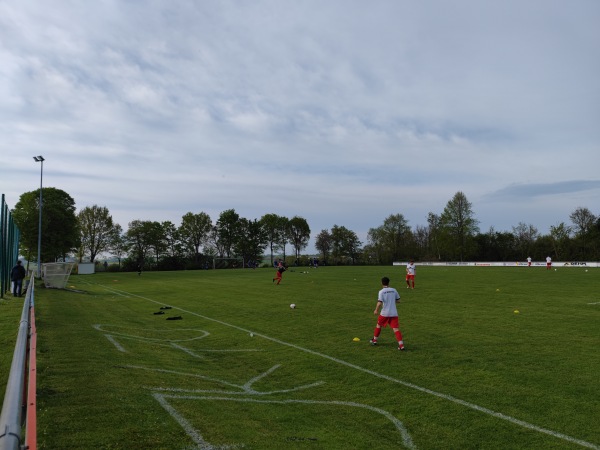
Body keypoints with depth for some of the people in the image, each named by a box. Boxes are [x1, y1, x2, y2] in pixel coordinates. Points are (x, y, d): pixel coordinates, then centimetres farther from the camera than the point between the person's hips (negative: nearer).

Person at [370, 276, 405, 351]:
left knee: (378, 325, 20)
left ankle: (374, 340, 31)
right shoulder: (394, 290, 5)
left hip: (384, 313, -2)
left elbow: (380, 303, -16)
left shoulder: (381, 291, -7)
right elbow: (398, 300, 13)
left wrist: (376, 310, -2)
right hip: (394, 313, 2)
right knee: (396, 328, -2)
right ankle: (401, 344, -13)